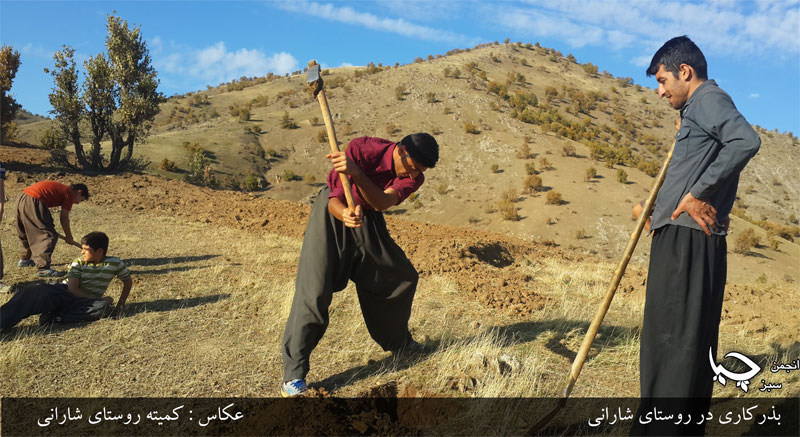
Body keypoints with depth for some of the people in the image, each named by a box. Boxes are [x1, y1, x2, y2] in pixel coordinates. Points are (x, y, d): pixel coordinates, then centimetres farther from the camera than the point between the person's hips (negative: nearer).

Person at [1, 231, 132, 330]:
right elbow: (72, 289, -9)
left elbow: (128, 281, 16)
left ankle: (55, 317, -38)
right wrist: (99, 299, -18)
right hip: (64, 293, 0)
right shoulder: (78, 264, 1)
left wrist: (120, 304, 8)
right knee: (38, 292, -31)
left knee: (104, 307, -37)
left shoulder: (115, 263, 1)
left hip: (84, 301, 0)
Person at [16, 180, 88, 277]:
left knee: (29, 233, 29)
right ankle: (43, 268, -12)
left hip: (22, 198, 10)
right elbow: (64, 218, 1)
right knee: (49, 235, -6)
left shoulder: (61, 188, 27)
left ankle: (24, 259, 46)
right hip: (33, 202, -10)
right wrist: (69, 237, 12)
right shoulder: (70, 194, 3)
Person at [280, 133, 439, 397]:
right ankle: (294, 373, -8)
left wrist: (356, 173, -53)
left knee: (403, 277, 11)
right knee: (314, 291, -15)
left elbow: (382, 202, -36)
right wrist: (344, 214, -50)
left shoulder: (414, 177, -17)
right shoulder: (362, 149, -28)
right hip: (333, 215, -5)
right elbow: (334, 200, -26)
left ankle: (398, 343, 37)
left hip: (369, 220, 5)